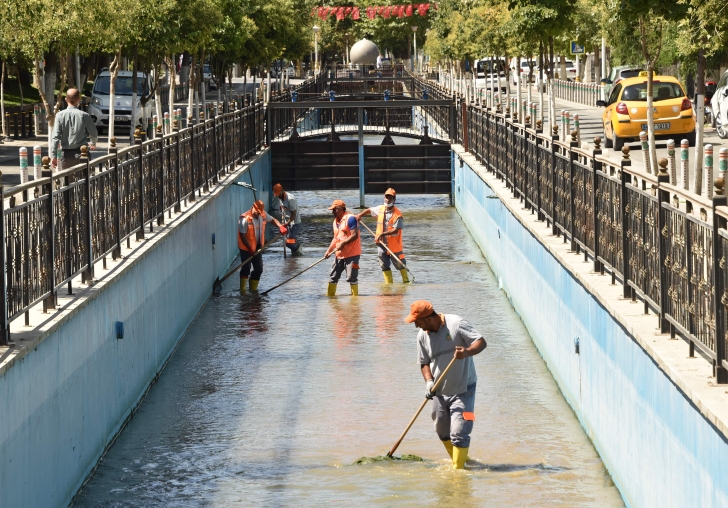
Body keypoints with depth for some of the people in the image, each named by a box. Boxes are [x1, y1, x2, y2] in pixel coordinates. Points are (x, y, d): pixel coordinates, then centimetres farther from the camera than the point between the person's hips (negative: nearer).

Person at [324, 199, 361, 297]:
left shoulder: (350, 218, -14)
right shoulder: (335, 221, 14)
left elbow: (355, 235, -20)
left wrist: (343, 243, -25)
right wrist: (329, 250, 9)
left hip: (352, 253, -9)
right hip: (340, 254, 9)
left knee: (351, 277, -7)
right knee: (333, 277, 10)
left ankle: (355, 296, 3)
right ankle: (330, 296, 18)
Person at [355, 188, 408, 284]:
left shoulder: (397, 214, -15)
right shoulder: (380, 209, 5)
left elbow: (396, 230, -21)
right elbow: (369, 210, 23)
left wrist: (382, 234, -25)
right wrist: (359, 215, 9)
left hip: (394, 243, -6)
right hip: (381, 243, 6)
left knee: (400, 264, 0)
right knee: (384, 265, 9)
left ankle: (406, 281, 11)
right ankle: (389, 283, 16)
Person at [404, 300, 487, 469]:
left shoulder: (456, 324, -16)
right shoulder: (422, 335, 1)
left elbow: (481, 342, -16)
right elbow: (424, 363, 9)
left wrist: (467, 352, -36)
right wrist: (429, 381, -10)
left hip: (463, 390, -6)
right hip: (440, 392, 6)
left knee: (459, 433, -12)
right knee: (443, 432, 16)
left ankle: (458, 469, -3)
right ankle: (458, 460, 38)